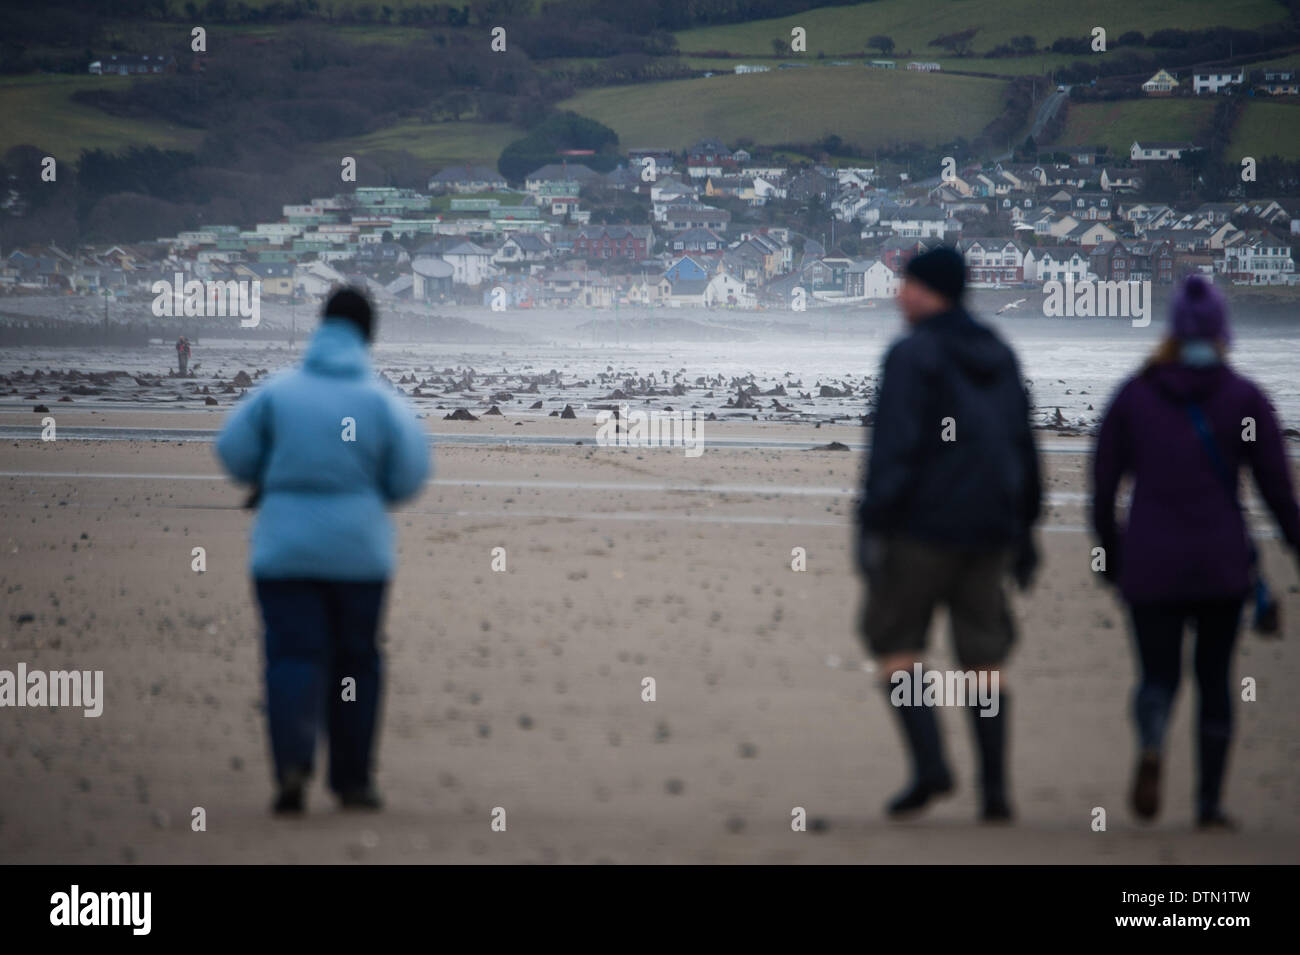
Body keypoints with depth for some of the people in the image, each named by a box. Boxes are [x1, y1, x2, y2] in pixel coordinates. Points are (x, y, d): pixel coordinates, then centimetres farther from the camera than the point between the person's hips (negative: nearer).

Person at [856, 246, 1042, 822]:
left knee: (892, 639, 6)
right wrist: (1025, 531, 22)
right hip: (989, 526, 6)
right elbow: (1023, 447, 17)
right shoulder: (998, 357, 13)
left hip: (925, 523, -6)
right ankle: (994, 789, 2)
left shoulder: (913, 355, -9)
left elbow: (894, 446, -17)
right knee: (984, 656, 8)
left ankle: (929, 763, -10)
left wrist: (871, 526, -16)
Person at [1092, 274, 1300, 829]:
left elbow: (1103, 485, 4)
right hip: (1222, 564, -1)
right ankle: (1210, 803, 9)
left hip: (1150, 563, 1)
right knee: (1215, 677, 13)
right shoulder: (1245, 399, -2)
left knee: (1158, 675, 9)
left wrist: (1110, 553, 15)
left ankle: (1151, 747, -25)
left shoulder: (1134, 394, 3)